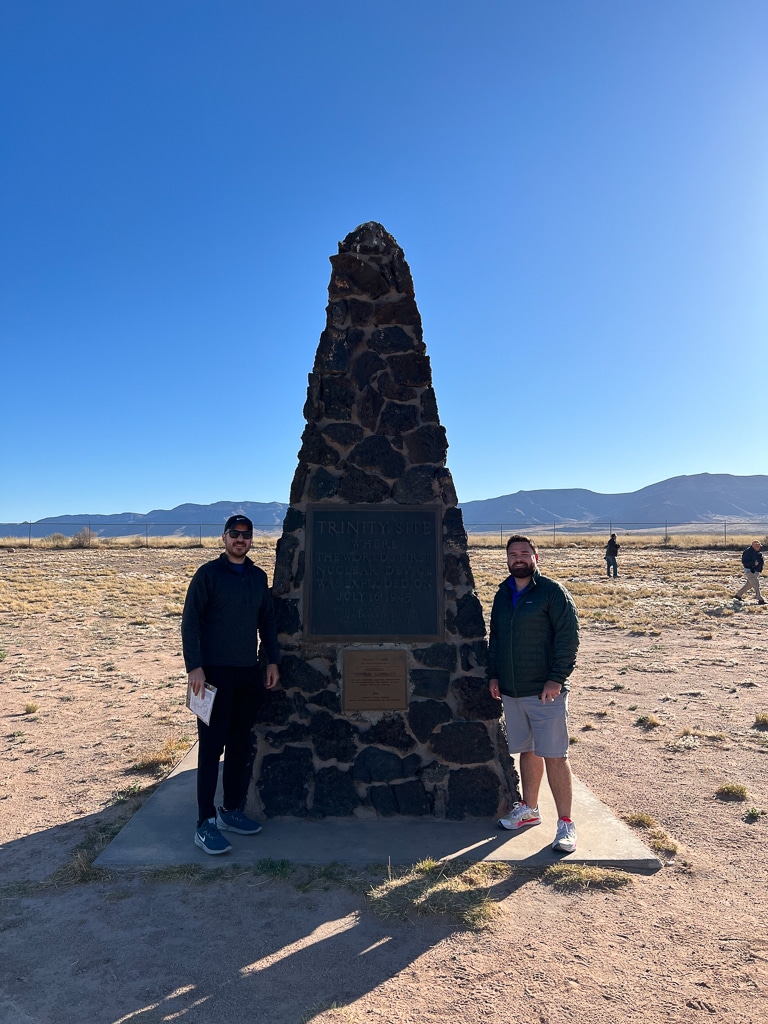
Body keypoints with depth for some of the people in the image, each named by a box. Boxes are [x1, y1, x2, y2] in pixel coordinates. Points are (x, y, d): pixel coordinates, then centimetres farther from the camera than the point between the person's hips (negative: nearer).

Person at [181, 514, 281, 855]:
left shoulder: (258, 577, 10)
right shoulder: (208, 574, -6)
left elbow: (267, 620, 15)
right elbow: (190, 622, -10)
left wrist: (273, 661, 9)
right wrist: (194, 667, -17)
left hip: (249, 674, 6)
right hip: (215, 673, -5)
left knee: (241, 747, 12)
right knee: (211, 748, -2)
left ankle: (232, 810, 26)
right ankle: (206, 824, 6)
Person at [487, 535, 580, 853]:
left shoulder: (553, 592, -9)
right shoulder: (503, 595, 11)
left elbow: (568, 637, -13)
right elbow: (495, 638, 18)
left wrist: (557, 679, -17)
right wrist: (493, 675, 11)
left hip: (546, 692, -6)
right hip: (511, 692, 6)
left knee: (554, 756, -2)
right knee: (527, 751, 17)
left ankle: (565, 823, 10)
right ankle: (529, 809, 33)